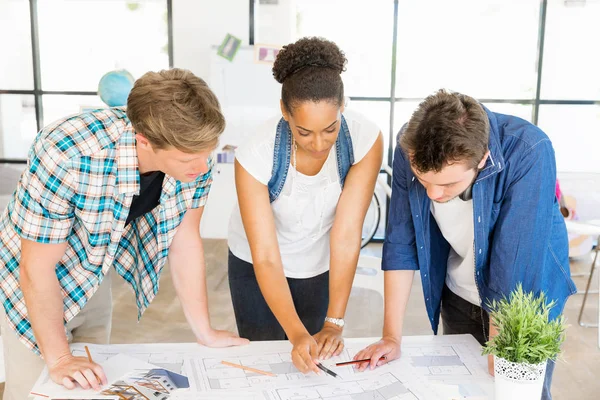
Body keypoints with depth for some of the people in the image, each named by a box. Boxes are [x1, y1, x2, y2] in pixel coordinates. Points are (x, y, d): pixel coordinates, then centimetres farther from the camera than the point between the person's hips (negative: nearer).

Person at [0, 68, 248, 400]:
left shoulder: (194, 153, -23)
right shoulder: (67, 156, -39)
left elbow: (185, 242, -11)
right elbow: (38, 267, -27)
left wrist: (205, 332, -5)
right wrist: (58, 358, -18)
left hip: (96, 276, 5)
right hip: (33, 281, -4)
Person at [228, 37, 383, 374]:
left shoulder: (365, 139, -27)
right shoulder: (256, 155, -31)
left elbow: (347, 236, -27)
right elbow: (266, 259, -30)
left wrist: (334, 324, -30)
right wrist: (297, 334, -39)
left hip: (322, 267, 2)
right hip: (256, 268, -1)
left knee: (316, 359, 13)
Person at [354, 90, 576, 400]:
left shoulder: (529, 154, -34)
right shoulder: (410, 148, -23)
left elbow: (515, 267, -32)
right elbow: (400, 242, -16)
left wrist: (499, 363, -26)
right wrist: (392, 336, -14)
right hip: (458, 298, 3)